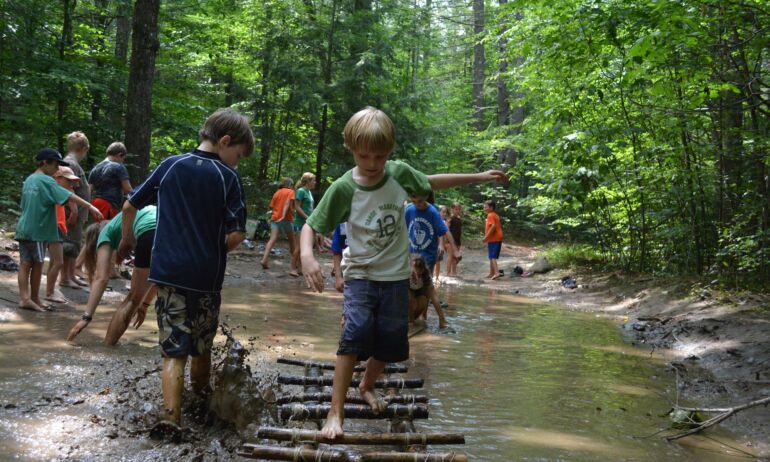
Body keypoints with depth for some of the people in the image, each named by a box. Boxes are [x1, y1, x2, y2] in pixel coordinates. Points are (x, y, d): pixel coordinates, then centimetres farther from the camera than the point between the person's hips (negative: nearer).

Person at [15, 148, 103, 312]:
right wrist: (90, 206, -26)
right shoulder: (46, 181, -11)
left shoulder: (29, 180, 14)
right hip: (37, 230, -8)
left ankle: (24, 298, 2)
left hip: (24, 228, 8)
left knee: (26, 264, 4)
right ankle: (34, 298, 9)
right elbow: (68, 196, -22)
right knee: (37, 264, 2)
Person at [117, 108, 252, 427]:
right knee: (202, 348, 19)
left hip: (168, 272, 1)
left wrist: (127, 239, 28)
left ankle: (171, 417, -12)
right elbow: (237, 234, -13)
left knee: (174, 351, 2)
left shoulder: (170, 166, 3)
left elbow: (130, 206, 9)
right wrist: (214, 253, 8)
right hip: (206, 278, -1)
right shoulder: (228, 177, -6)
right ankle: (202, 398, 40)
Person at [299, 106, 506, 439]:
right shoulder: (344, 188, -18)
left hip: (395, 275, 4)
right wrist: (306, 255, -35)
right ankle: (335, 411, -17)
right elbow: (311, 226, -15)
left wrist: (478, 177, 15)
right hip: (361, 274, -4)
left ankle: (367, 386, 41)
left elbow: (432, 182, 11)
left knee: (389, 341, 10)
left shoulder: (399, 172, -8)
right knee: (356, 332, -23)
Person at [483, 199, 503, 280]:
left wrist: (486, 237, -23)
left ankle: (496, 272, -22)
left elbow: (493, 226, -25)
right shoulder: (496, 215, 17)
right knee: (492, 256, 16)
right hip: (498, 238, 10)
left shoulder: (490, 215, -12)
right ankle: (491, 273, 21)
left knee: (492, 257, -11)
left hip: (493, 239, -10)